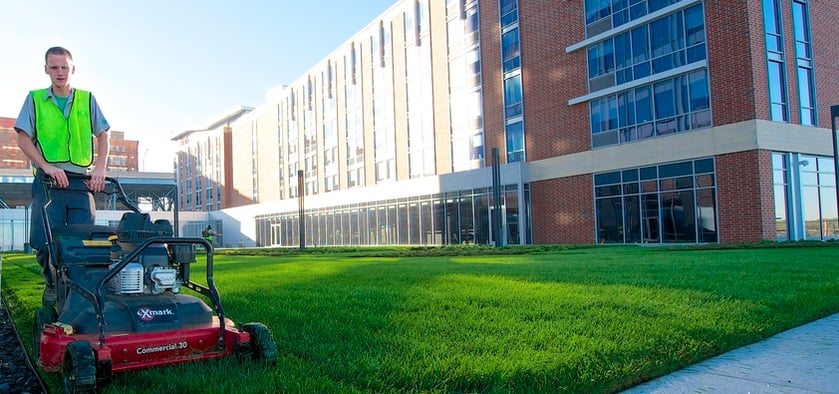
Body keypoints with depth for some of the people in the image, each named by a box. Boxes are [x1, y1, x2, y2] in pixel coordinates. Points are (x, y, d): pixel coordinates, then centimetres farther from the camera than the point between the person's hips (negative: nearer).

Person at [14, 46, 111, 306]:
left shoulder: (87, 100, 12)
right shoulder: (34, 99, 10)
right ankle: (53, 285, 20)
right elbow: (23, 138, 3)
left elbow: (103, 136, 9)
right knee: (43, 242, -1)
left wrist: (100, 168, -6)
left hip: (81, 181, 1)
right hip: (48, 181, 0)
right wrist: (47, 166, -12)